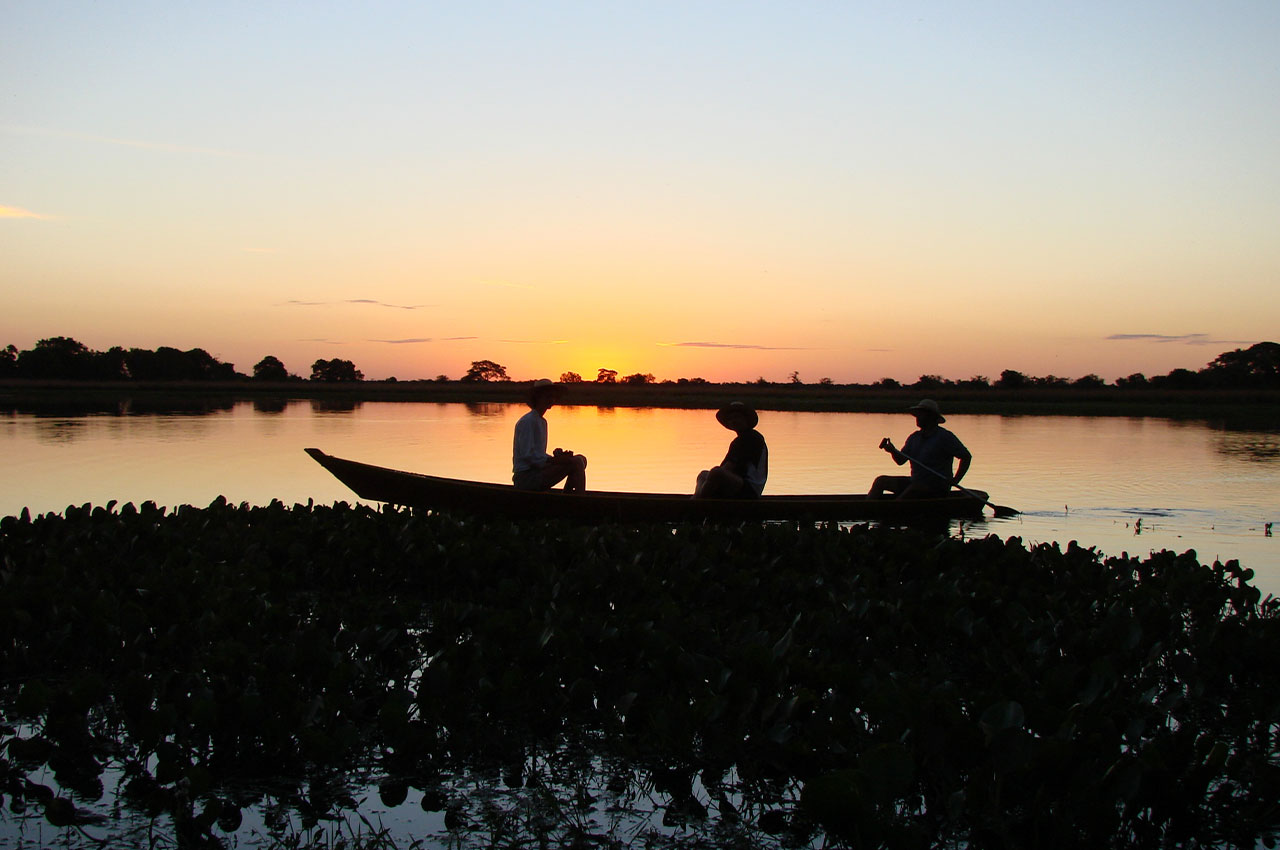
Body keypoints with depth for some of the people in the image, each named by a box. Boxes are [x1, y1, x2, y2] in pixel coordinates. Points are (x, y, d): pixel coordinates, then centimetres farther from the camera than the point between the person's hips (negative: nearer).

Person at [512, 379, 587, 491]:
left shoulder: (542, 422, 20)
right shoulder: (528, 421, -11)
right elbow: (527, 455, -20)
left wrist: (557, 456, 2)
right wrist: (555, 460, -26)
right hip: (526, 477, -10)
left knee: (581, 459, 7)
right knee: (576, 462, -20)